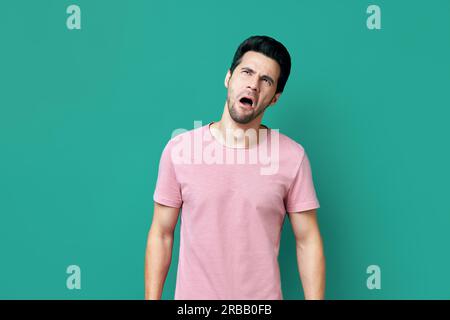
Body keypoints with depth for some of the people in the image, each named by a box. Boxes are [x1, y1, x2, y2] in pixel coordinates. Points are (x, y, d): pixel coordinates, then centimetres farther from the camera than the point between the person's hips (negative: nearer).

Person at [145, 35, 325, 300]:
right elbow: (161, 235, -3)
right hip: (192, 294, 0)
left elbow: (308, 242, -4)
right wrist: (152, 298, -3)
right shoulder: (178, 148, -8)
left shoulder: (293, 156, -9)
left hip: (263, 296, 0)